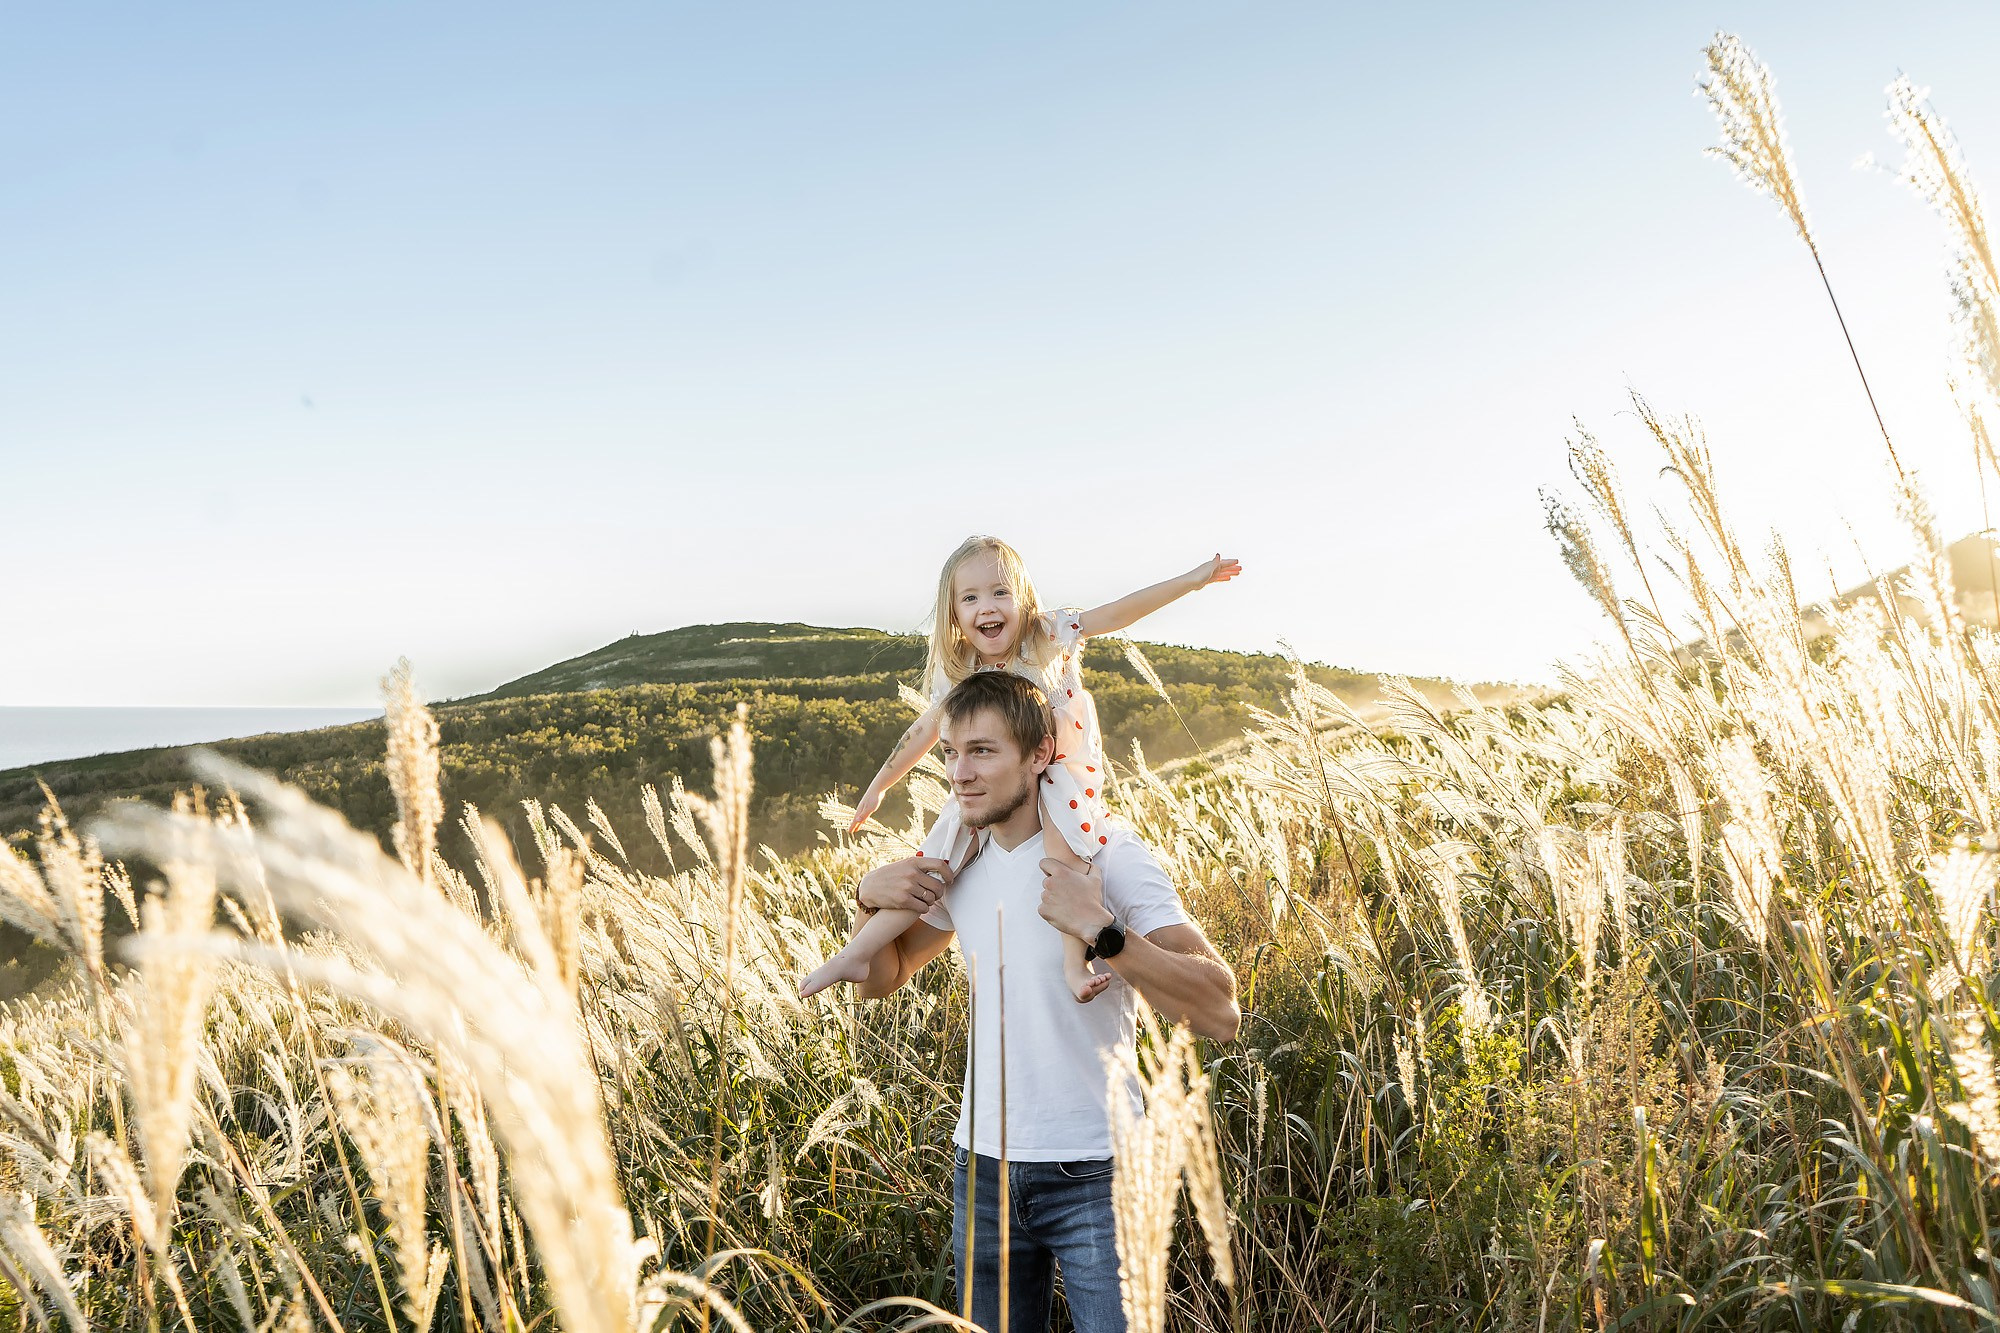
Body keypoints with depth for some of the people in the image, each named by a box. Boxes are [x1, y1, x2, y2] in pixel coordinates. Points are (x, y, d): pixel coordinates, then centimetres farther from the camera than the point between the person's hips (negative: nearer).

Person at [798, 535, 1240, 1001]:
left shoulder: (1049, 635, -13)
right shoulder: (957, 676, -5)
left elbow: (1118, 613, -19)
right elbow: (924, 730, 8)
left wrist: (1193, 578, -27)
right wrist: (879, 786, 17)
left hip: (1061, 771, -3)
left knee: (1063, 838, -34)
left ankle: (1074, 962, -36)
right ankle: (854, 956, 7)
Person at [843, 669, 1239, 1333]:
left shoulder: (1108, 855, -16)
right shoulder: (959, 865, 3)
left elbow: (1220, 1014, -23)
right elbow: (878, 980, 15)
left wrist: (1100, 929, -34)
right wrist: (870, 898, -5)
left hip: (1093, 1175, -5)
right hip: (983, 1165, 6)